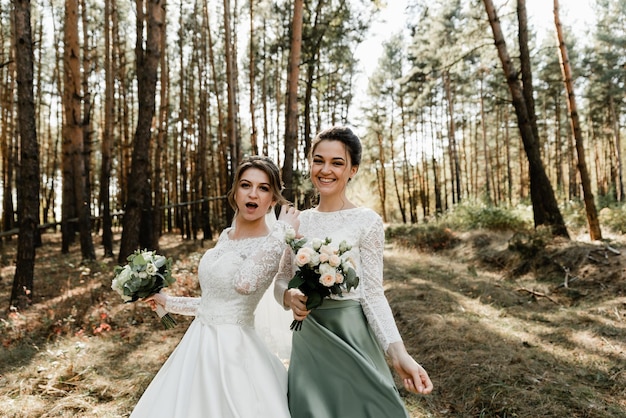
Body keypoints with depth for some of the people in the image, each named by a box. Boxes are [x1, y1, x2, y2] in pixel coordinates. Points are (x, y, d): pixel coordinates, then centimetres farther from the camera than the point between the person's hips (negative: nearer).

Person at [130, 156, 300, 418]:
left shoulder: (273, 244, -15)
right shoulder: (225, 236, 7)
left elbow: (244, 283, -36)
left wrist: (282, 230, -29)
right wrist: (169, 302, 21)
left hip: (232, 349, -7)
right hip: (200, 343, 8)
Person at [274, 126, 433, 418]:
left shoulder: (366, 222, -10)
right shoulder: (299, 222, 3)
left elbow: (373, 294, -11)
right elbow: (281, 279, 9)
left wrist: (399, 354, -22)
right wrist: (289, 297, -14)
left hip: (350, 336, -4)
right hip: (306, 339, 4)